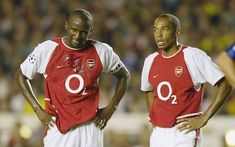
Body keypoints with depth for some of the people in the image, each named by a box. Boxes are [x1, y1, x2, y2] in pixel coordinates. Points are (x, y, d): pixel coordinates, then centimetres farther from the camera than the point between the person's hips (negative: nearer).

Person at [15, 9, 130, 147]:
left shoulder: (102, 51, 0)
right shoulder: (46, 49, -4)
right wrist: (38, 109, 2)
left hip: (90, 128, 1)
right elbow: (21, 75, 9)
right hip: (58, 128, -1)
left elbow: (124, 76, 16)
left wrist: (111, 108, 7)